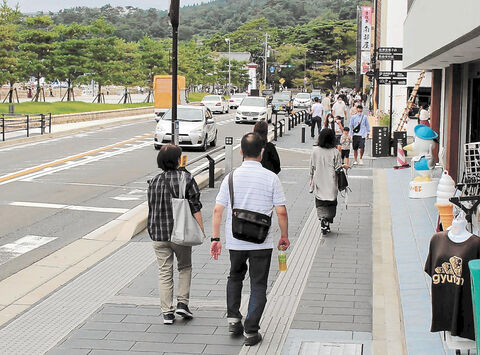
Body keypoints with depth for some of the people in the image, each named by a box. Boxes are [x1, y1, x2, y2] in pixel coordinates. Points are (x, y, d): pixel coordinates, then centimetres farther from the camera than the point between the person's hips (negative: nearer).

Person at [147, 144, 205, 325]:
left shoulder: (154, 182, 2)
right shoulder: (186, 178, -9)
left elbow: (151, 208, 9)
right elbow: (195, 207, -10)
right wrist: (201, 230, -4)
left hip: (158, 235, 2)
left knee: (165, 272, 8)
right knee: (185, 267, 19)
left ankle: (167, 312, 8)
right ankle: (182, 303, 10)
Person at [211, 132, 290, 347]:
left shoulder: (231, 177, -4)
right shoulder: (271, 178, -7)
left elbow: (218, 210, -5)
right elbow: (281, 211, -7)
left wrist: (216, 238, 1)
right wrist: (284, 236, 7)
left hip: (235, 241, 2)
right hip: (262, 241, -2)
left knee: (235, 277, 26)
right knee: (258, 285, 8)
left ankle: (233, 317, 17)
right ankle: (251, 332, 5)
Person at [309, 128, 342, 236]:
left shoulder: (315, 151, -4)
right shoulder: (335, 152, -9)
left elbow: (312, 167, 4)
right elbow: (338, 168, -5)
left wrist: (311, 179, 16)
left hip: (318, 182, 1)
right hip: (331, 183, -1)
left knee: (320, 203, 7)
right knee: (330, 203, 10)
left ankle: (322, 218, -15)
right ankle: (327, 222, -3)